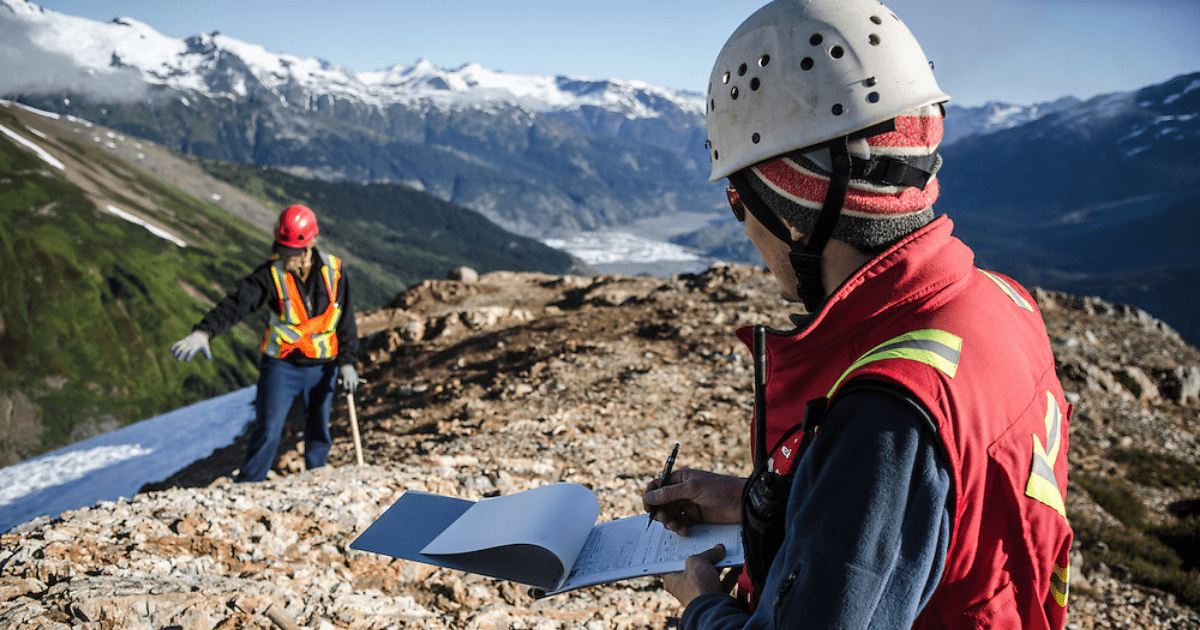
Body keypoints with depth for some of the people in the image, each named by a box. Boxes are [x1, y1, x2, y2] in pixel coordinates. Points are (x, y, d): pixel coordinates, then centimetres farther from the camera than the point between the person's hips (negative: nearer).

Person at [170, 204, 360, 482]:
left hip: (322, 367, 2)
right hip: (281, 365, -2)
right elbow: (235, 304, -23)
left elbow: (346, 320, 0)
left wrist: (347, 362, -4)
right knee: (267, 432, -6)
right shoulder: (271, 274, -12)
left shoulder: (334, 271, -7)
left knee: (318, 432, 13)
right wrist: (203, 332, -39)